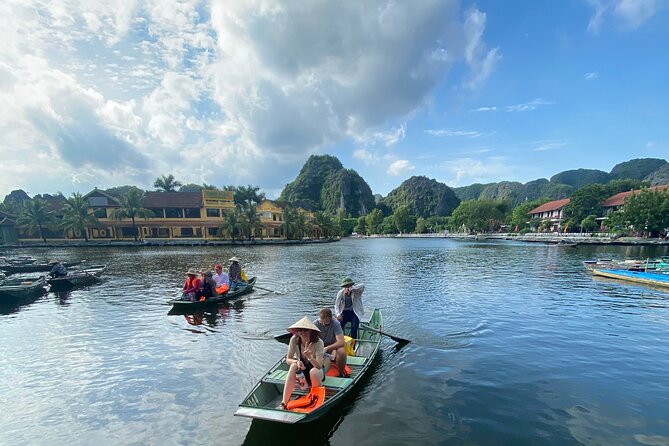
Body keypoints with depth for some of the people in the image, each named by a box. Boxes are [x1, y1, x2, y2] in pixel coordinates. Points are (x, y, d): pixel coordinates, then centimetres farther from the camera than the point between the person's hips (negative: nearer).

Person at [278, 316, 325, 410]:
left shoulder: (318, 342, -25)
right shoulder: (294, 340, -17)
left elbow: (319, 365, -31)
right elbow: (288, 360, -10)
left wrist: (310, 357, -50)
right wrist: (297, 361, -31)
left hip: (316, 368, -2)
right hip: (302, 367, 3)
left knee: (313, 372, -36)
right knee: (294, 366, -30)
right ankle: (284, 402, -30)